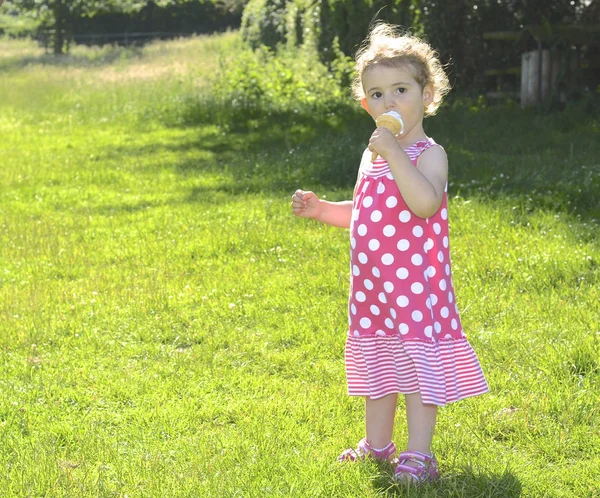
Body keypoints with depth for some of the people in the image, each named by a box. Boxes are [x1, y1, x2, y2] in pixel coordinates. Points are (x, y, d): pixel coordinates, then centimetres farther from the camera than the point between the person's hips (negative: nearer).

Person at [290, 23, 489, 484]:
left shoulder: (429, 154, -12)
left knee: (418, 363, -4)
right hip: (372, 282, 8)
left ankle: (419, 454, 4)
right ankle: (378, 444, 30)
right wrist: (320, 209, 10)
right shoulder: (372, 156, 12)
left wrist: (394, 155, -32)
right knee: (377, 360, 17)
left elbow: (425, 203, -31)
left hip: (417, 281, -8)